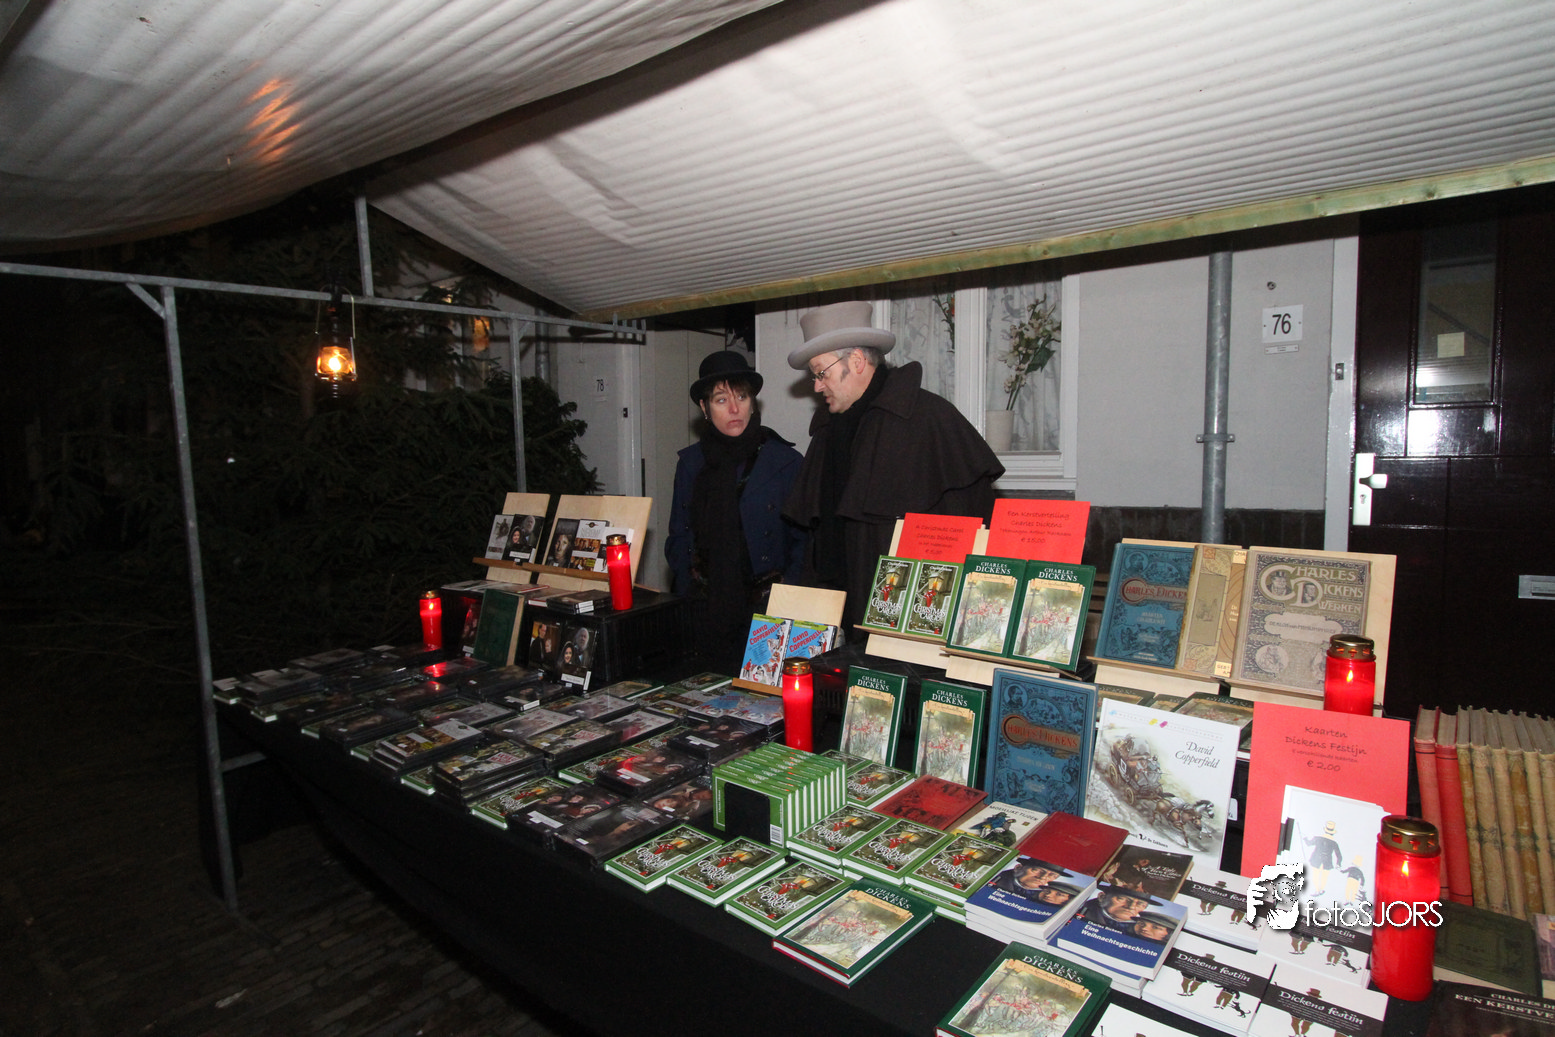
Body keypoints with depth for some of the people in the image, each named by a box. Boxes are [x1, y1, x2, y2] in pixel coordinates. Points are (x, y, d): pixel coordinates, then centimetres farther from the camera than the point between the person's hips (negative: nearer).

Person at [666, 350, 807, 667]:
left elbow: (803, 541, 0)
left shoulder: (786, 461, -1)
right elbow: (679, 537, 15)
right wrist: (687, 591, 2)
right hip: (704, 612, 3)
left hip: (764, 612, -2)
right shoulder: (691, 462, 10)